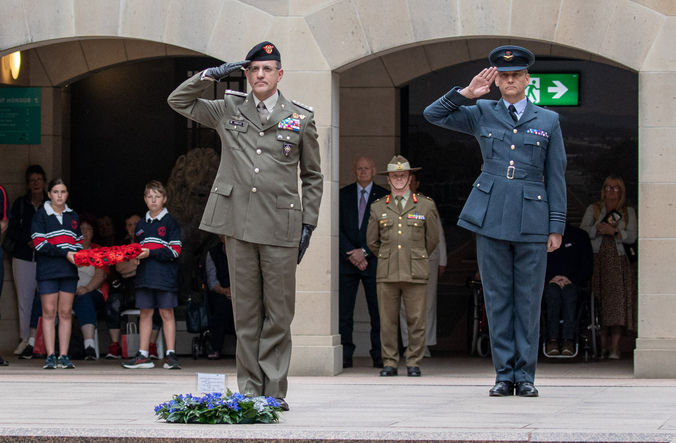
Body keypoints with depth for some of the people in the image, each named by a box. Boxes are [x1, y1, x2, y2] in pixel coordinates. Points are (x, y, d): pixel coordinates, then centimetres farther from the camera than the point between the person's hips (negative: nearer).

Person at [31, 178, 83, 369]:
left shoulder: (73, 216, 16)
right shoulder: (41, 215, 1)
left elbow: (79, 242, 21)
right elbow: (40, 244, -8)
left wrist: (77, 254, -2)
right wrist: (64, 253, -15)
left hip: (69, 271, 4)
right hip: (47, 270, -3)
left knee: (65, 313, 1)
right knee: (49, 312, -3)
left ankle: (64, 356, 2)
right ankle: (50, 356, -2)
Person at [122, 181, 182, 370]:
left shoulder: (169, 222, 0)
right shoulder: (141, 224, 17)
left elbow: (174, 250, -8)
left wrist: (151, 253, -16)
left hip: (165, 274, -5)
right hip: (144, 274, 5)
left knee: (166, 313, -2)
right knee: (145, 312, 5)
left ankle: (170, 354, -1)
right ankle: (143, 356, 6)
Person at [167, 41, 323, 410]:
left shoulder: (301, 119, 8)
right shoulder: (228, 111, 11)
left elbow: (312, 176, 13)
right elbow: (178, 101, 18)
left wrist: (308, 223, 6)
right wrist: (210, 75, 5)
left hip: (281, 227, -1)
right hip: (239, 225, 1)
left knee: (278, 314, 0)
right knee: (245, 312, 4)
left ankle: (274, 392, 6)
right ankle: (249, 391, 9)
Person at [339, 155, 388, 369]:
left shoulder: (384, 197, 6)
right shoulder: (343, 195, 11)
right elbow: (338, 228, 5)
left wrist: (364, 252, -9)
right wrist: (351, 254, -7)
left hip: (373, 261, -1)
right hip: (347, 261, 1)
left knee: (377, 311, -2)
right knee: (344, 311, -4)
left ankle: (379, 356, 3)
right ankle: (345, 356, -3)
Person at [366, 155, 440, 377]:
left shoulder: (426, 206, 7)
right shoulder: (378, 207, 11)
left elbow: (432, 240, 17)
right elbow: (371, 241, 21)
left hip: (416, 273, -1)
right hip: (387, 274, 1)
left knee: (416, 321, -1)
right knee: (388, 321, 1)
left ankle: (414, 363, 7)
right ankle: (389, 363, 8)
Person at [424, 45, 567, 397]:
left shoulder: (548, 121, 9)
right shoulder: (481, 114, 10)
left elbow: (556, 178, 8)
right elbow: (433, 114, 9)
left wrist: (557, 226, 3)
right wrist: (467, 93, -2)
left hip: (532, 219, -1)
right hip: (491, 218, 1)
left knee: (528, 299, 1)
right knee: (497, 298, 2)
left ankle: (525, 375, 7)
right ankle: (504, 374, 7)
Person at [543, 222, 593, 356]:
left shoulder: (580, 236, 13)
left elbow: (588, 265, 8)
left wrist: (571, 280, -8)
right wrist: (550, 279, -9)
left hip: (573, 282, 0)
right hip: (550, 283, 0)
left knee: (569, 293, -37)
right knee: (553, 294, -36)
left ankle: (568, 340, -47)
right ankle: (552, 339, -45)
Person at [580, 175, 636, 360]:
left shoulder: (628, 212, 16)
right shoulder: (593, 209, 16)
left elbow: (632, 237, 4)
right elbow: (583, 232, 4)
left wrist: (614, 231, -11)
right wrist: (598, 229, -13)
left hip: (618, 261, 0)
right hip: (597, 259, 0)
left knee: (617, 299, -12)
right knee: (599, 302, -9)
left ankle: (615, 348, -15)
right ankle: (602, 346, -7)